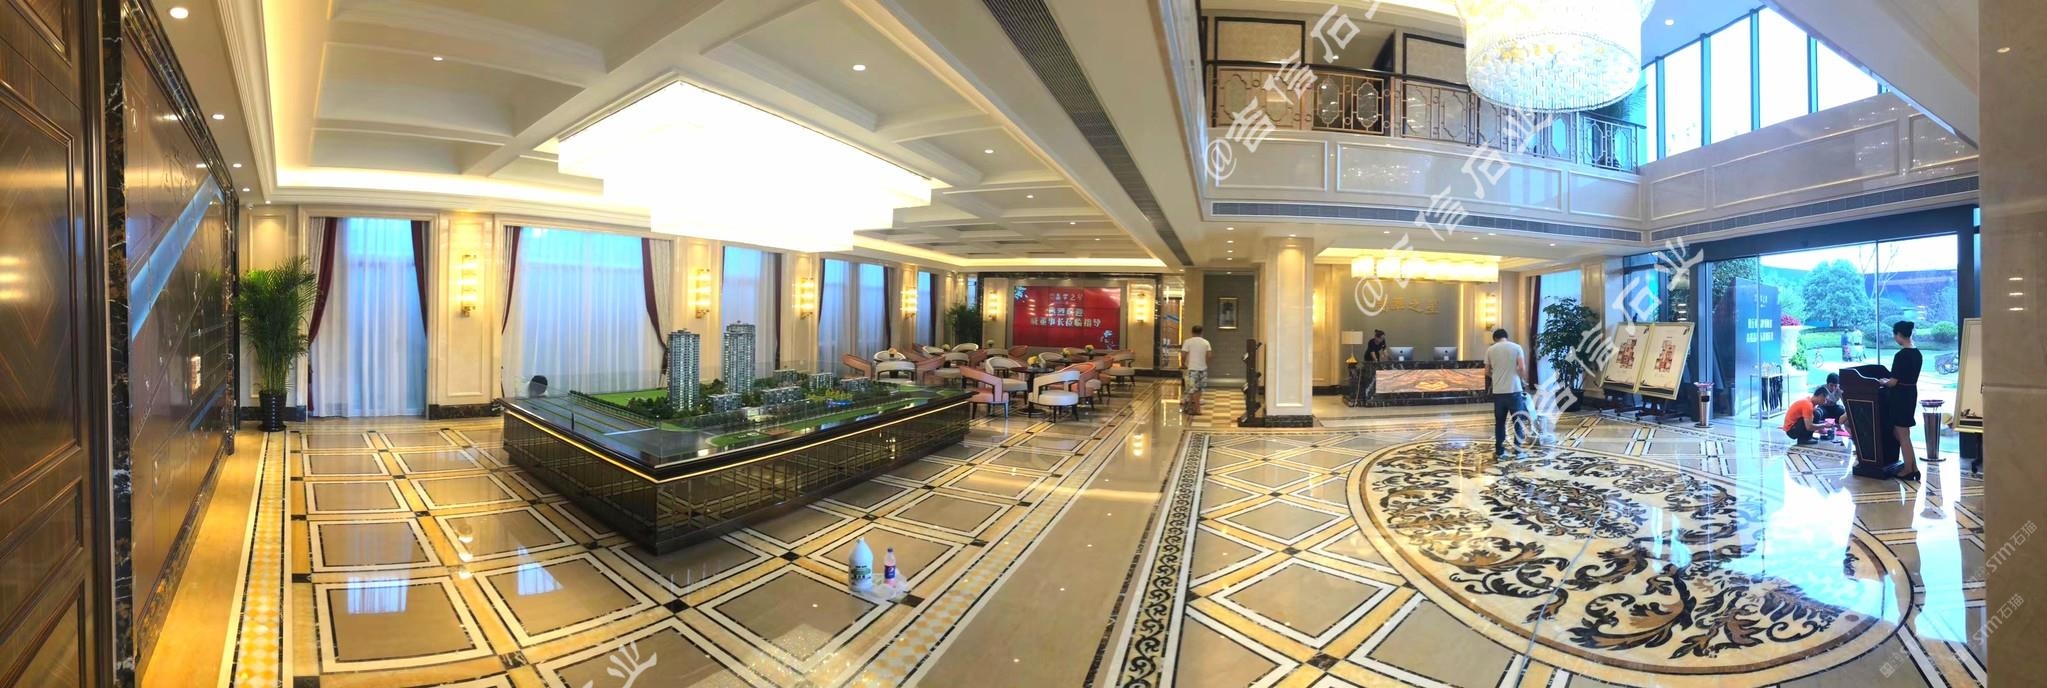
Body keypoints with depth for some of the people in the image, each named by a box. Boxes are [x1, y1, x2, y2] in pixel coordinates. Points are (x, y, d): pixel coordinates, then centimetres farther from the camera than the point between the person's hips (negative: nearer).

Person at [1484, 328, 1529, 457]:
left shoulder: (1490, 350, 4)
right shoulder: (1516, 347, -1)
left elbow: (1487, 372, 7)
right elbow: (1522, 368, -9)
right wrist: (1523, 379, 10)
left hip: (1498, 391, 2)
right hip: (1514, 390, -2)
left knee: (1499, 422, 9)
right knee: (1518, 421, 7)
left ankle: (1499, 451, 12)